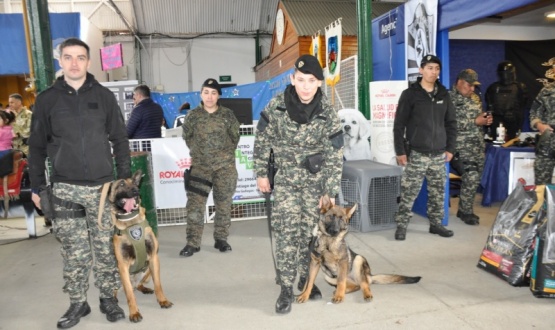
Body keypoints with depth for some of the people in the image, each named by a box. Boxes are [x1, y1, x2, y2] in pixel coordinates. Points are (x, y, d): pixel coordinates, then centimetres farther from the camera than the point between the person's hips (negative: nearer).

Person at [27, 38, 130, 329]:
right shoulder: (47, 99, 4)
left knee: (105, 247, 7)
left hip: (102, 185, 0)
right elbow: (37, 146, 8)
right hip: (64, 188, 0)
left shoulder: (104, 96, 4)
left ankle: (108, 298, 23)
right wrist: (37, 186, 5)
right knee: (74, 251, 7)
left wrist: (125, 178, 2)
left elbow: (119, 140, 6)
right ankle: (77, 303, 23)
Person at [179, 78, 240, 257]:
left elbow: (235, 136, 10)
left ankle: (221, 239, 21)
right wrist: (198, 152, 12)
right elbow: (187, 137, 12)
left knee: (224, 204, 8)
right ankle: (193, 242, 4)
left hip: (225, 166, 1)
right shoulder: (193, 115, 1)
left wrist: (225, 153, 9)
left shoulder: (228, 115, 1)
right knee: (195, 204, -4)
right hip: (200, 166, 0)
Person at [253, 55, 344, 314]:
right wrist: (261, 174, 0)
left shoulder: (328, 114, -14)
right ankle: (286, 288, 6)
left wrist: (331, 193, -14)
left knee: (310, 231, 8)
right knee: (287, 232, -6)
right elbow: (262, 140, -2)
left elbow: (335, 156, -11)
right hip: (286, 178, 0)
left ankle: (306, 278, 27)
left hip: (317, 179, 1)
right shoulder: (276, 106, -13)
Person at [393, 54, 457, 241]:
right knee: (409, 193, -5)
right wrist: (400, 151, -9)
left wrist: (450, 148, 9)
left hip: (439, 154, 5)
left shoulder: (443, 94, 11)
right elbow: (399, 125, -5)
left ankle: (436, 224, 24)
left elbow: (451, 123, 15)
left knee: (438, 193, 11)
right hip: (417, 154, -4)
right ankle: (401, 225, 5)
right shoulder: (410, 94, -3)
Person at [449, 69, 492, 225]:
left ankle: (464, 209, 22)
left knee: (475, 179, 8)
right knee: (471, 177, -17)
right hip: (461, 146, -8)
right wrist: (475, 121, -17)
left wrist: (485, 120, 4)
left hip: (478, 145, 8)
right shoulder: (450, 98, -8)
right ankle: (466, 212, 1)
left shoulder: (475, 98, 17)